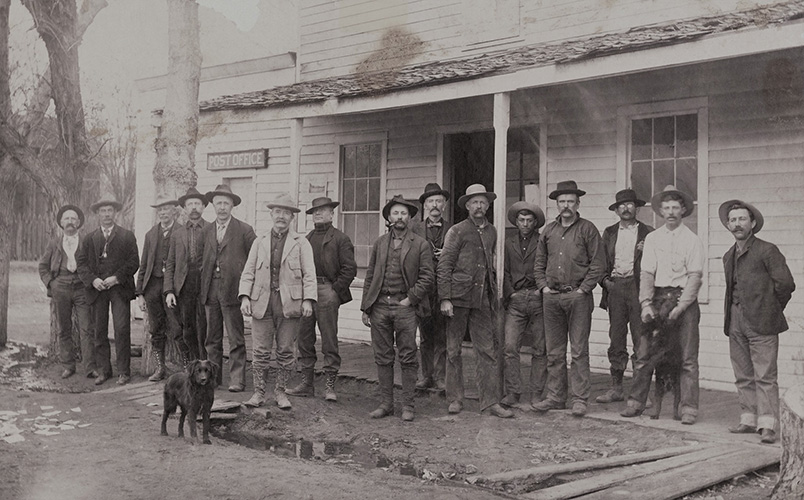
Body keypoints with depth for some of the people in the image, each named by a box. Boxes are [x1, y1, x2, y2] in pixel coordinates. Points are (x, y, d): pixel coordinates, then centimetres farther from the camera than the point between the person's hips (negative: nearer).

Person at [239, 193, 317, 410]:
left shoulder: (301, 243, 8)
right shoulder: (259, 243, 15)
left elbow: (309, 274, 2)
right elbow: (248, 272, 12)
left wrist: (308, 299, -10)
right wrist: (245, 297, -2)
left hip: (289, 303, -1)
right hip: (262, 302, 2)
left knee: (285, 351, 3)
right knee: (261, 351, 1)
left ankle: (280, 391, 15)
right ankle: (259, 392, 10)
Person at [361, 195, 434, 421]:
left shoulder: (420, 245, 3)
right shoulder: (379, 243, 13)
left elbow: (427, 276, 0)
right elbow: (370, 276, 12)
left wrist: (410, 298, -9)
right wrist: (365, 308, 7)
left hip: (405, 307, -3)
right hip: (379, 305, 3)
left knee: (408, 358, 0)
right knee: (383, 358, 6)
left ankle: (407, 406, 7)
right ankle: (386, 403, 14)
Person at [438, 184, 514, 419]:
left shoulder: (492, 232, 14)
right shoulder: (457, 231, -1)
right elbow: (444, 266, -4)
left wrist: (493, 296, 14)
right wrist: (445, 299, -11)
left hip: (482, 299, 4)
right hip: (458, 296, -4)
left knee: (487, 351, 2)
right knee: (453, 350, 4)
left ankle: (490, 401, 5)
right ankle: (455, 399, 14)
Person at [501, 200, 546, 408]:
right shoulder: (509, 243, 14)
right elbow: (505, 272, 13)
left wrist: (542, 289, -4)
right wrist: (510, 293, 2)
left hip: (538, 299, -1)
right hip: (515, 301, 2)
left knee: (540, 349, 2)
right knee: (510, 347, -8)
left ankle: (536, 394, 10)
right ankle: (512, 392, 0)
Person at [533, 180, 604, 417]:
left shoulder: (587, 229, 0)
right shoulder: (549, 230, 13)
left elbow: (598, 264, -3)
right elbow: (539, 263, 20)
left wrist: (583, 289, -8)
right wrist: (543, 286, 7)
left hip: (578, 297, -4)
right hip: (552, 297, 4)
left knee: (579, 351, -2)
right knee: (554, 351, 7)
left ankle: (580, 399, 3)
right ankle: (555, 396, 15)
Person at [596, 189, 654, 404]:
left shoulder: (648, 233, 6)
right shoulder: (609, 233, 16)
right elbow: (601, 263, 16)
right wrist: (605, 280, 0)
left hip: (638, 288, -3)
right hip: (615, 288, 3)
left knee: (641, 341, -4)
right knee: (616, 340, 5)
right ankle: (616, 388, 11)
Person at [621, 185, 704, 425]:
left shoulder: (692, 240, 2)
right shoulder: (652, 238, 10)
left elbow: (695, 276, -4)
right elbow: (646, 273, 4)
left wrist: (680, 307, -13)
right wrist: (646, 304, -8)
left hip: (684, 299, -2)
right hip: (657, 297, 2)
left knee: (687, 357, -2)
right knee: (644, 354, 1)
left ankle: (688, 408, 2)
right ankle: (636, 402, 9)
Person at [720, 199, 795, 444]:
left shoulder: (767, 251, -7)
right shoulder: (729, 256, 15)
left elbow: (786, 284, -9)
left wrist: (772, 310, 0)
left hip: (761, 323, -7)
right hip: (735, 322, 7)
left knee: (765, 376, -5)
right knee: (743, 376, 10)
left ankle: (767, 425, -3)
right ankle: (749, 419, 18)